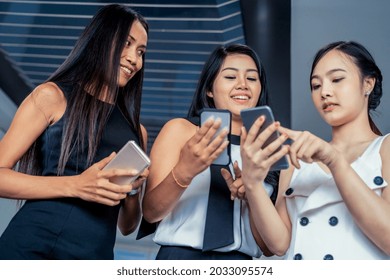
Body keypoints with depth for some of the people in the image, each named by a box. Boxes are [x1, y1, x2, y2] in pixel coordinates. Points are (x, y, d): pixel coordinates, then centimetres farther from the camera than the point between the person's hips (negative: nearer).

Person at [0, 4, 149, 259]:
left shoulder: (136, 131, 16)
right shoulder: (52, 96, 4)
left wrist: (133, 190, -2)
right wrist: (75, 186, -15)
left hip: (96, 256, 4)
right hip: (32, 247, -4)